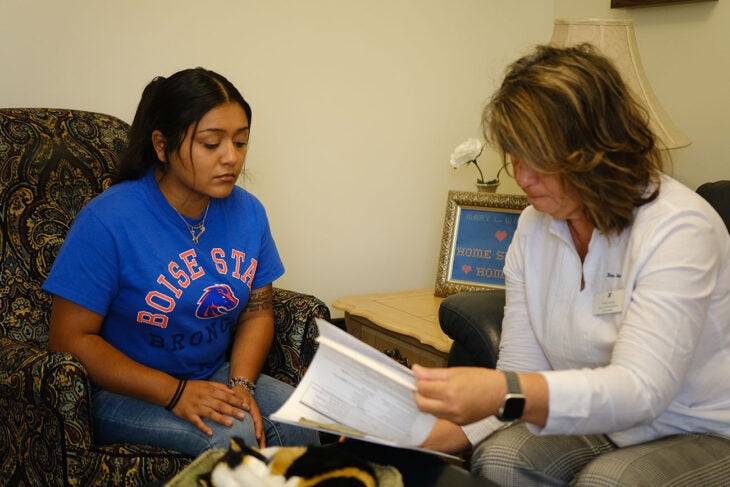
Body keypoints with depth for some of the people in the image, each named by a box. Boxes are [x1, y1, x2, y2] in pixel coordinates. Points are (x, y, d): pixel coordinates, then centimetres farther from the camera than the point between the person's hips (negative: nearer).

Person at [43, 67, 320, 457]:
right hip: (124, 392, -5)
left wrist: (240, 384, -11)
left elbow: (257, 310, 8)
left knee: (299, 423, -20)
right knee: (234, 434, -30)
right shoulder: (107, 220, -18)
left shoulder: (247, 211, -1)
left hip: (216, 376, 5)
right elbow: (69, 338, -16)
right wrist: (175, 393, -23)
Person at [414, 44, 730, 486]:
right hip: (607, 429, 5)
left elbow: (640, 390, -31)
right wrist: (425, 438, -17)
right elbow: (520, 378, -2)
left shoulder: (678, 229, -21)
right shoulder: (534, 229, -1)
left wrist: (505, 394, -46)